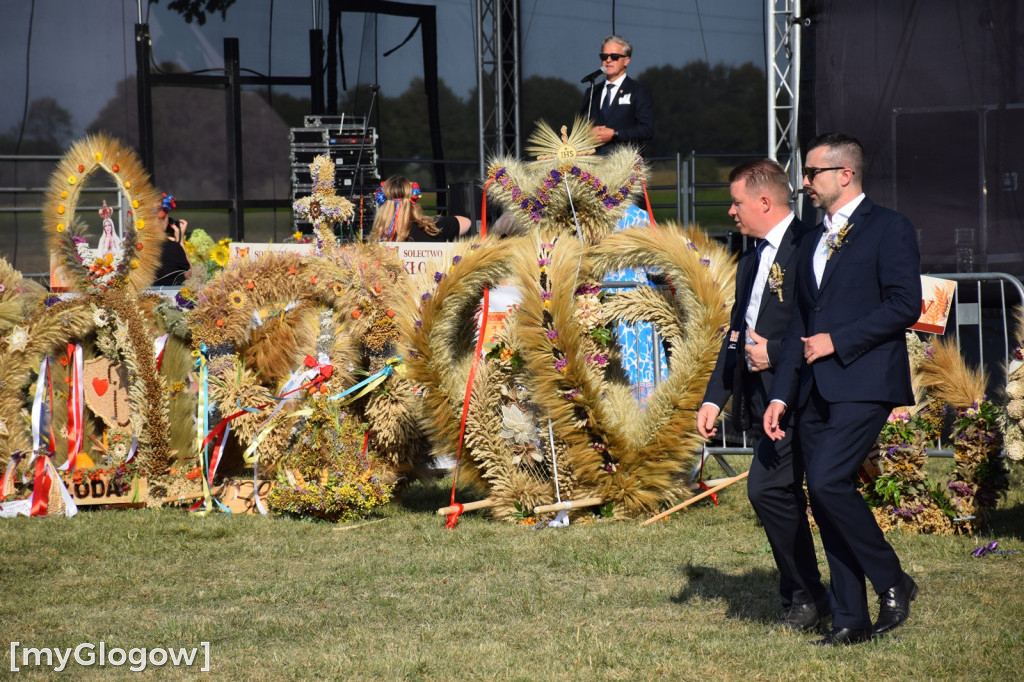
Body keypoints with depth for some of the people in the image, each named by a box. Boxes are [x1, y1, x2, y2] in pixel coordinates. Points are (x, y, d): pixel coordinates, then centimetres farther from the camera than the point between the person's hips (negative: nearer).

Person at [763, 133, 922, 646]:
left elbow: (905, 305, -12)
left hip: (863, 386, -8)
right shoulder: (814, 241, 21)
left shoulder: (888, 229, -3)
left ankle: (893, 582, -4)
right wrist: (782, 394, 12)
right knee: (825, 497, 4)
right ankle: (851, 620, 8)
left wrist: (837, 341, -13)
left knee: (829, 482, -21)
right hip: (816, 392, 8)